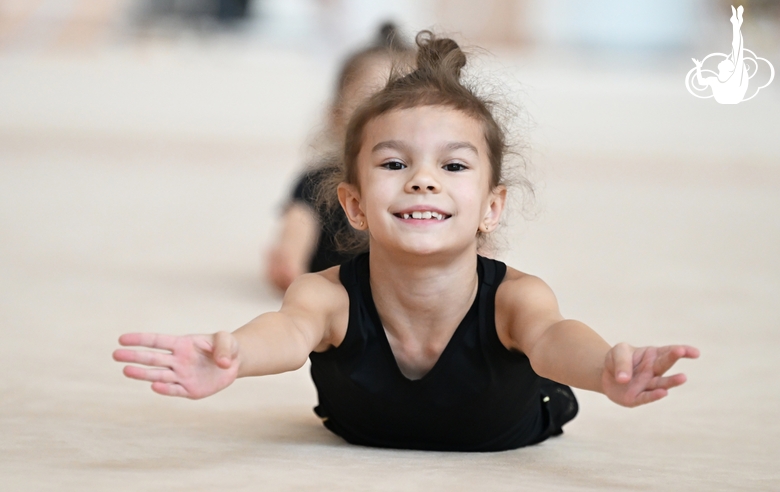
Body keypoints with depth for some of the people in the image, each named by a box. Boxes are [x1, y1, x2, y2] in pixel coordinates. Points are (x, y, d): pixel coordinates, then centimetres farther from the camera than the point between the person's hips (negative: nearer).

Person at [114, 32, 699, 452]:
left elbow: (550, 336, -64)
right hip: (360, 448, 1)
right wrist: (231, 357, -89)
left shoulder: (512, 298, -41)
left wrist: (605, 368, -90)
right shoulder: (332, 296, -40)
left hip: (504, 463, -1)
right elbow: (291, 329, -63)